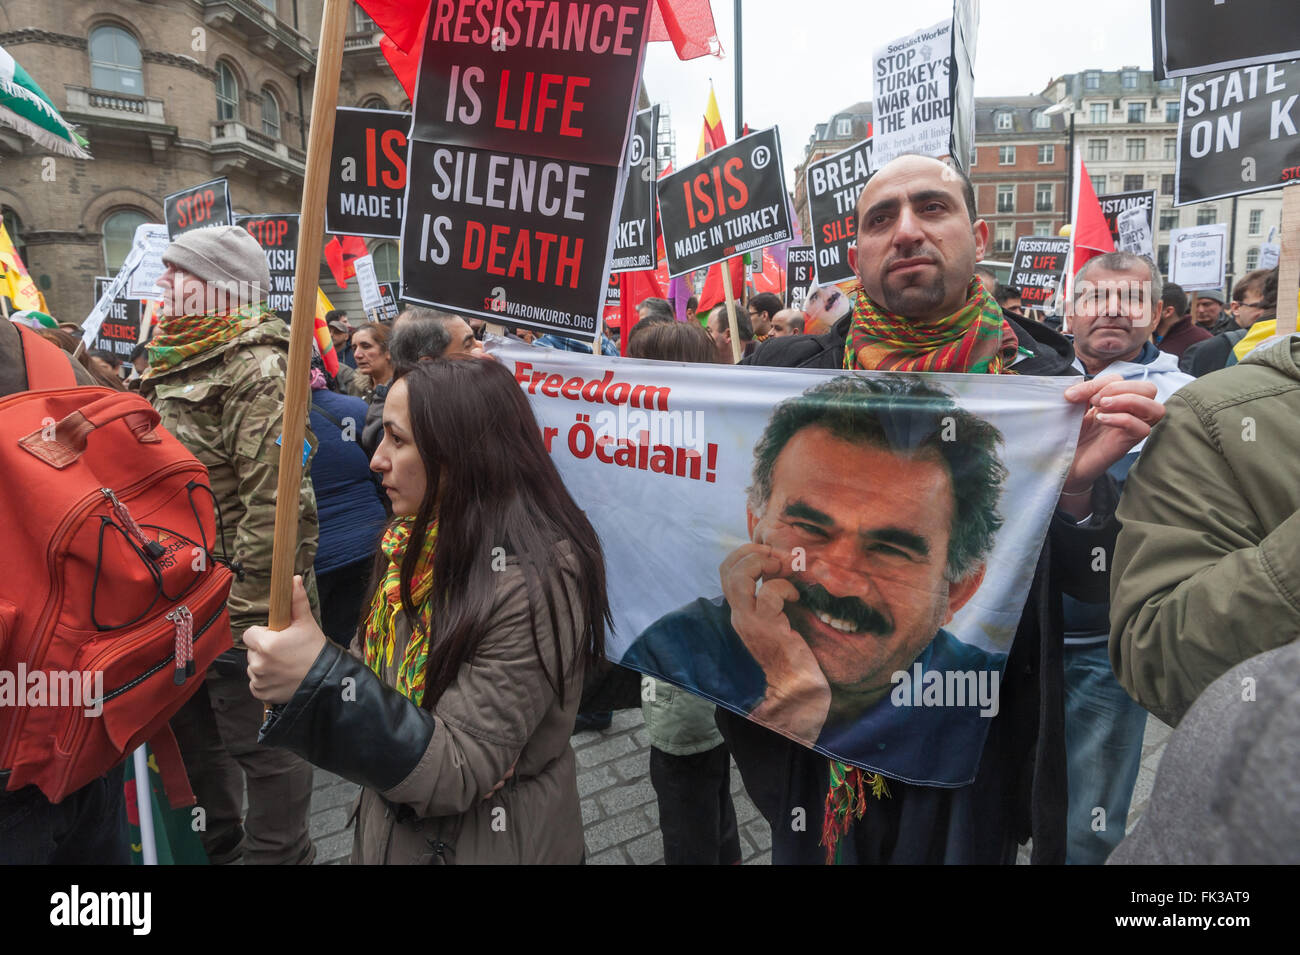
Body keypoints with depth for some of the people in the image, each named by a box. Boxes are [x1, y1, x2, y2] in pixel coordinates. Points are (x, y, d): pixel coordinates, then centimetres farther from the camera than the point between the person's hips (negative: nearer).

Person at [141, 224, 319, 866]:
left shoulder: (257, 369, -17)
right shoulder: (173, 363, 13)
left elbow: (275, 504, -25)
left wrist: (250, 614, -24)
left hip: (237, 604, -10)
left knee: (261, 741, 5)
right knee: (194, 732, 24)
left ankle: (275, 852, 25)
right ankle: (220, 843, 44)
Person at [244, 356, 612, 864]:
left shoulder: (531, 580, -29)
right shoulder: (416, 541, -4)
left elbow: (458, 770, -27)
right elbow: (377, 678, 3)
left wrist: (320, 681, -34)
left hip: (489, 845, -6)